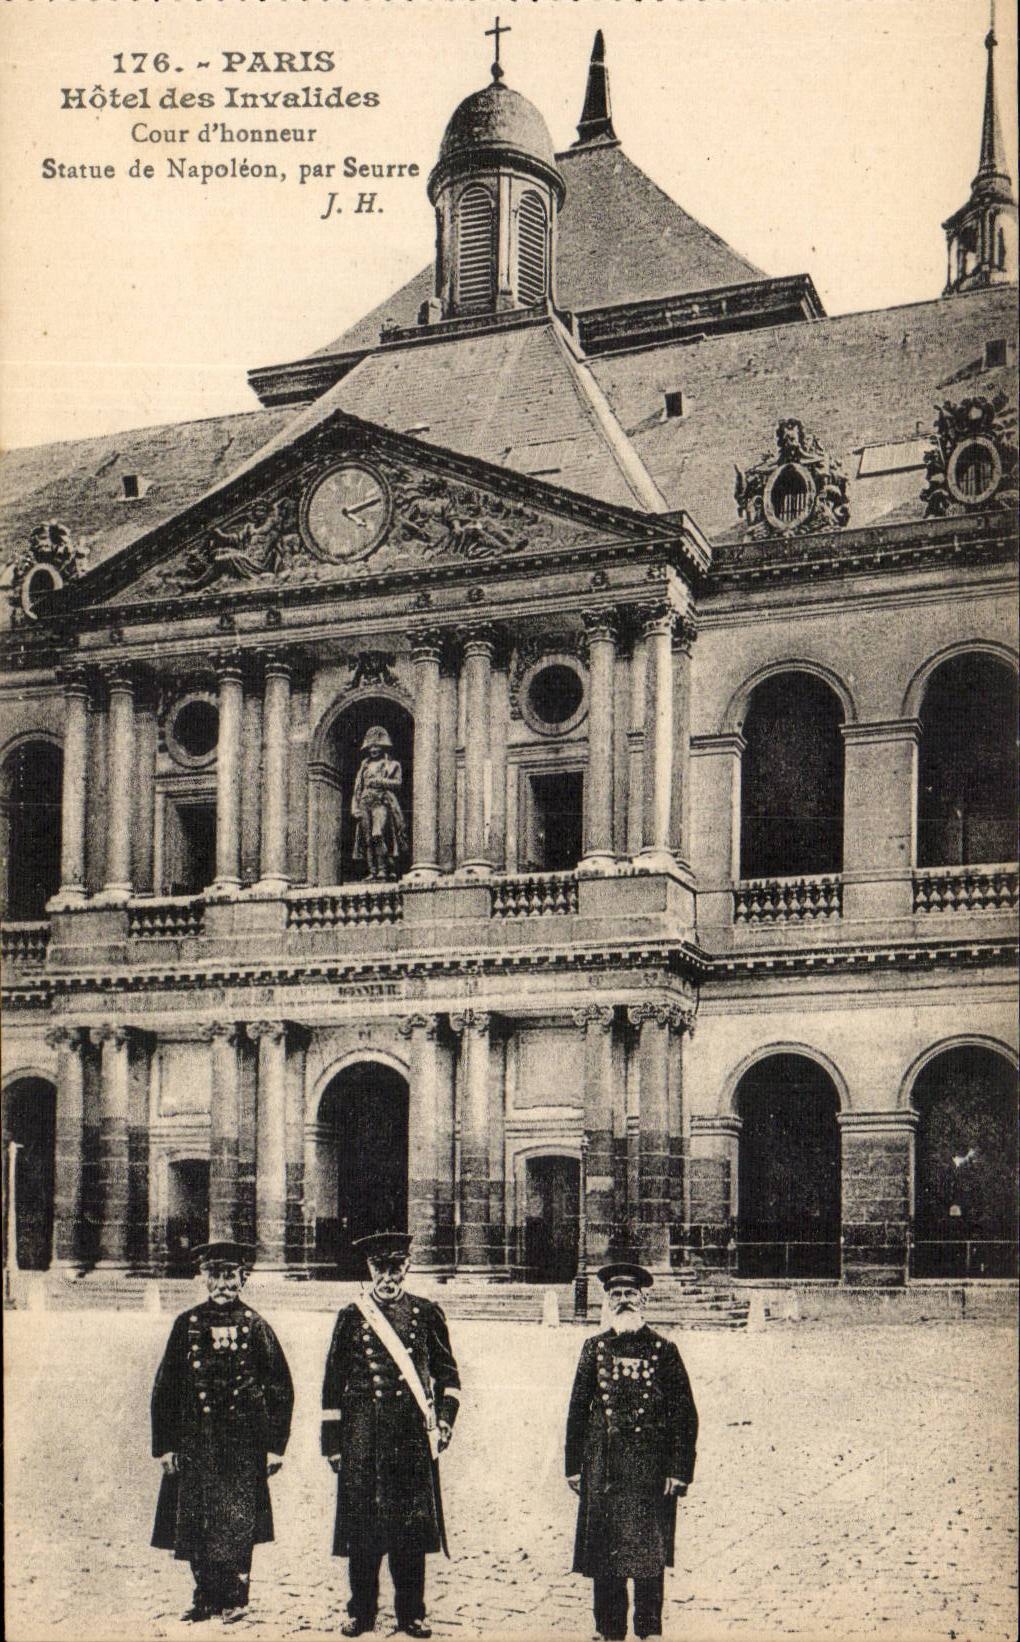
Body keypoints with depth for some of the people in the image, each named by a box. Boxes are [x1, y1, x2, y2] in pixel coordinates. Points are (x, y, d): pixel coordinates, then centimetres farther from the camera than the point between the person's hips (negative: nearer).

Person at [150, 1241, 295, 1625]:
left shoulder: (254, 1325, 1)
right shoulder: (187, 1324, 5)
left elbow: (281, 1388, 3)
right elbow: (165, 1388, 7)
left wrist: (275, 1445, -1)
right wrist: (164, 1445, 3)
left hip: (242, 1442, -2)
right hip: (195, 1441, 2)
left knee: (237, 1522, -1)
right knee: (195, 1522, 6)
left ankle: (234, 1599, 12)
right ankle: (205, 1597, 20)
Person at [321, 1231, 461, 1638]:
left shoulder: (426, 1314, 7)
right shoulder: (352, 1316, 5)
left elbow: (447, 1373, 14)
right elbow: (333, 1383, 6)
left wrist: (444, 1419, 1)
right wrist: (332, 1442, 3)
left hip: (413, 1436, 0)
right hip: (363, 1438, 0)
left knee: (412, 1525, 3)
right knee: (361, 1525, 2)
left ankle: (411, 1613, 14)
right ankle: (361, 1612, 15)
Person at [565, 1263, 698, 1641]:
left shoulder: (663, 1349, 2)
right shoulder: (595, 1348, 8)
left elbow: (685, 1414, 1)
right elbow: (578, 1410, 11)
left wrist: (680, 1470, -5)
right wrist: (574, 1466, 6)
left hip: (650, 1468, -2)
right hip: (603, 1468, 2)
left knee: (649, 1552, -1)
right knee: (604, 1553, 5)